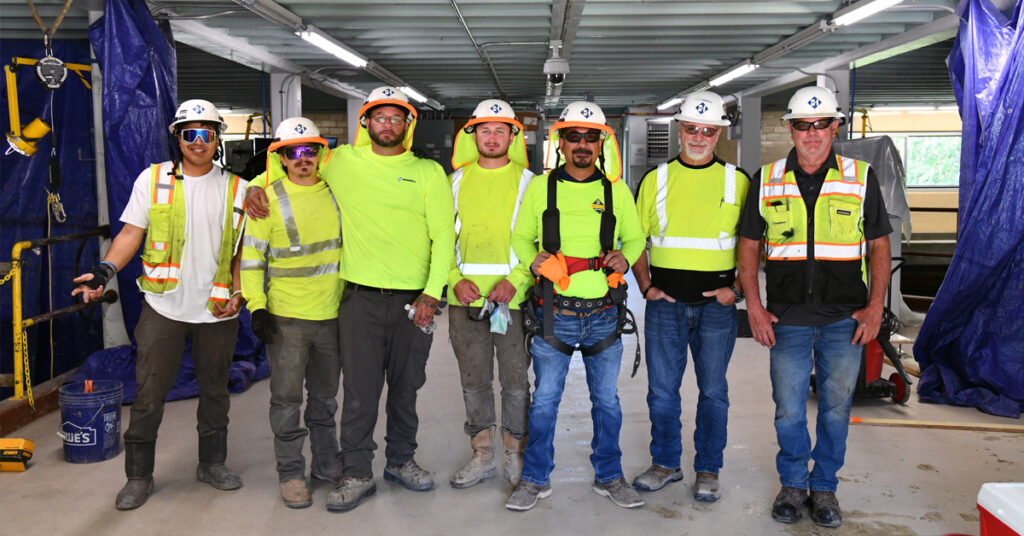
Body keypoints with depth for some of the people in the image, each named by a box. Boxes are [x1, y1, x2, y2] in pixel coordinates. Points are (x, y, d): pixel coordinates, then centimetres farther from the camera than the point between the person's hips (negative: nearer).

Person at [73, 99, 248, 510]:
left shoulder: (235, 188, 5)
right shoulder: (152, 179, 2)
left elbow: (241, 249, 8)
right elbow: (131, 233, 1)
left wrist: (237, 293, -4)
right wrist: (105, 270, -15)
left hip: (217, 310, 2)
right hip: (164, 306, -1)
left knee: (215, 389, 13)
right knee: (149, 393, 2)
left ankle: (212, 462, 30)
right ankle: (139, 475, 16)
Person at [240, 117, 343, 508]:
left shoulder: (334, 192, 4)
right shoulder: (268, 199, -7)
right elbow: (251, 256, -4)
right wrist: (256, 307, -11)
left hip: (332, 314, 4)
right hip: (286, 316, -4)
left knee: (325, 395, 16)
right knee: (287, 398, 3)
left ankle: (326, 464, 31)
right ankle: (290, 473, 17)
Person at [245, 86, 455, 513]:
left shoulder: (428, 171, 3)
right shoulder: (343, 161, 5)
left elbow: (443, 236, -1)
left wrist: (431, 293, -9)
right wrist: (256, 187, 4)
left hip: (415, 298, 1)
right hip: (361, 297, 0)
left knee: (406, 387, 13)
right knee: (360, 391, 1)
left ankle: (401, 460, 31)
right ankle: (357, 474, 16)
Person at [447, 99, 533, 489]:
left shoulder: (527, 181, 3)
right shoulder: (457, 180, 10)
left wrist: (514, 281, -14)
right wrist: (456, 279, -5)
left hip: (514, 298, -2)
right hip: (465, 299, 3)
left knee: (515, 379, 4)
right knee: (473, 380, 10)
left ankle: (515, 452, 22)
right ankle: (483, 453, 25)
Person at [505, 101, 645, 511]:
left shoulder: (616, 190, 6)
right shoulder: (540, 186, 3)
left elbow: (635, 238, 15)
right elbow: (519, 237, 10)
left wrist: (625, 257, -7)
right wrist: (532, 259, -11)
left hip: (604, 313, 1)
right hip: (554, 312, -1)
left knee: (607, 400, 11)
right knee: (544, 399, 6)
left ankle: (609, 476, 28)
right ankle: (536, 478, 21)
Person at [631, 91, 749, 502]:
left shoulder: (738, 182, 4)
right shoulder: (655, 180, 6)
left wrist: (737, 289, -5)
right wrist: (646, 286, 0)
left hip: (717, 304, -1)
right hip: (665, 303, 1)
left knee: (713, 391, 8)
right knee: (662, 389, 8)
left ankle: (708, 470, 22)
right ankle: (665, 463, 25)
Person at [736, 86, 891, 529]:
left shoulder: (861, 178, 2)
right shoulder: (766, 181, 3)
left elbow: (879, 246, 5)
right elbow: (749, 246, 6)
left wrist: (875, 307, -4)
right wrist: (754, 307, -2)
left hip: (845, 319, 0)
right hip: (787, 319, 0)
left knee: (836, 407, 9)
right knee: (788, 409, 6)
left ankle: (824, 487, 26)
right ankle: (793, 484, 26)